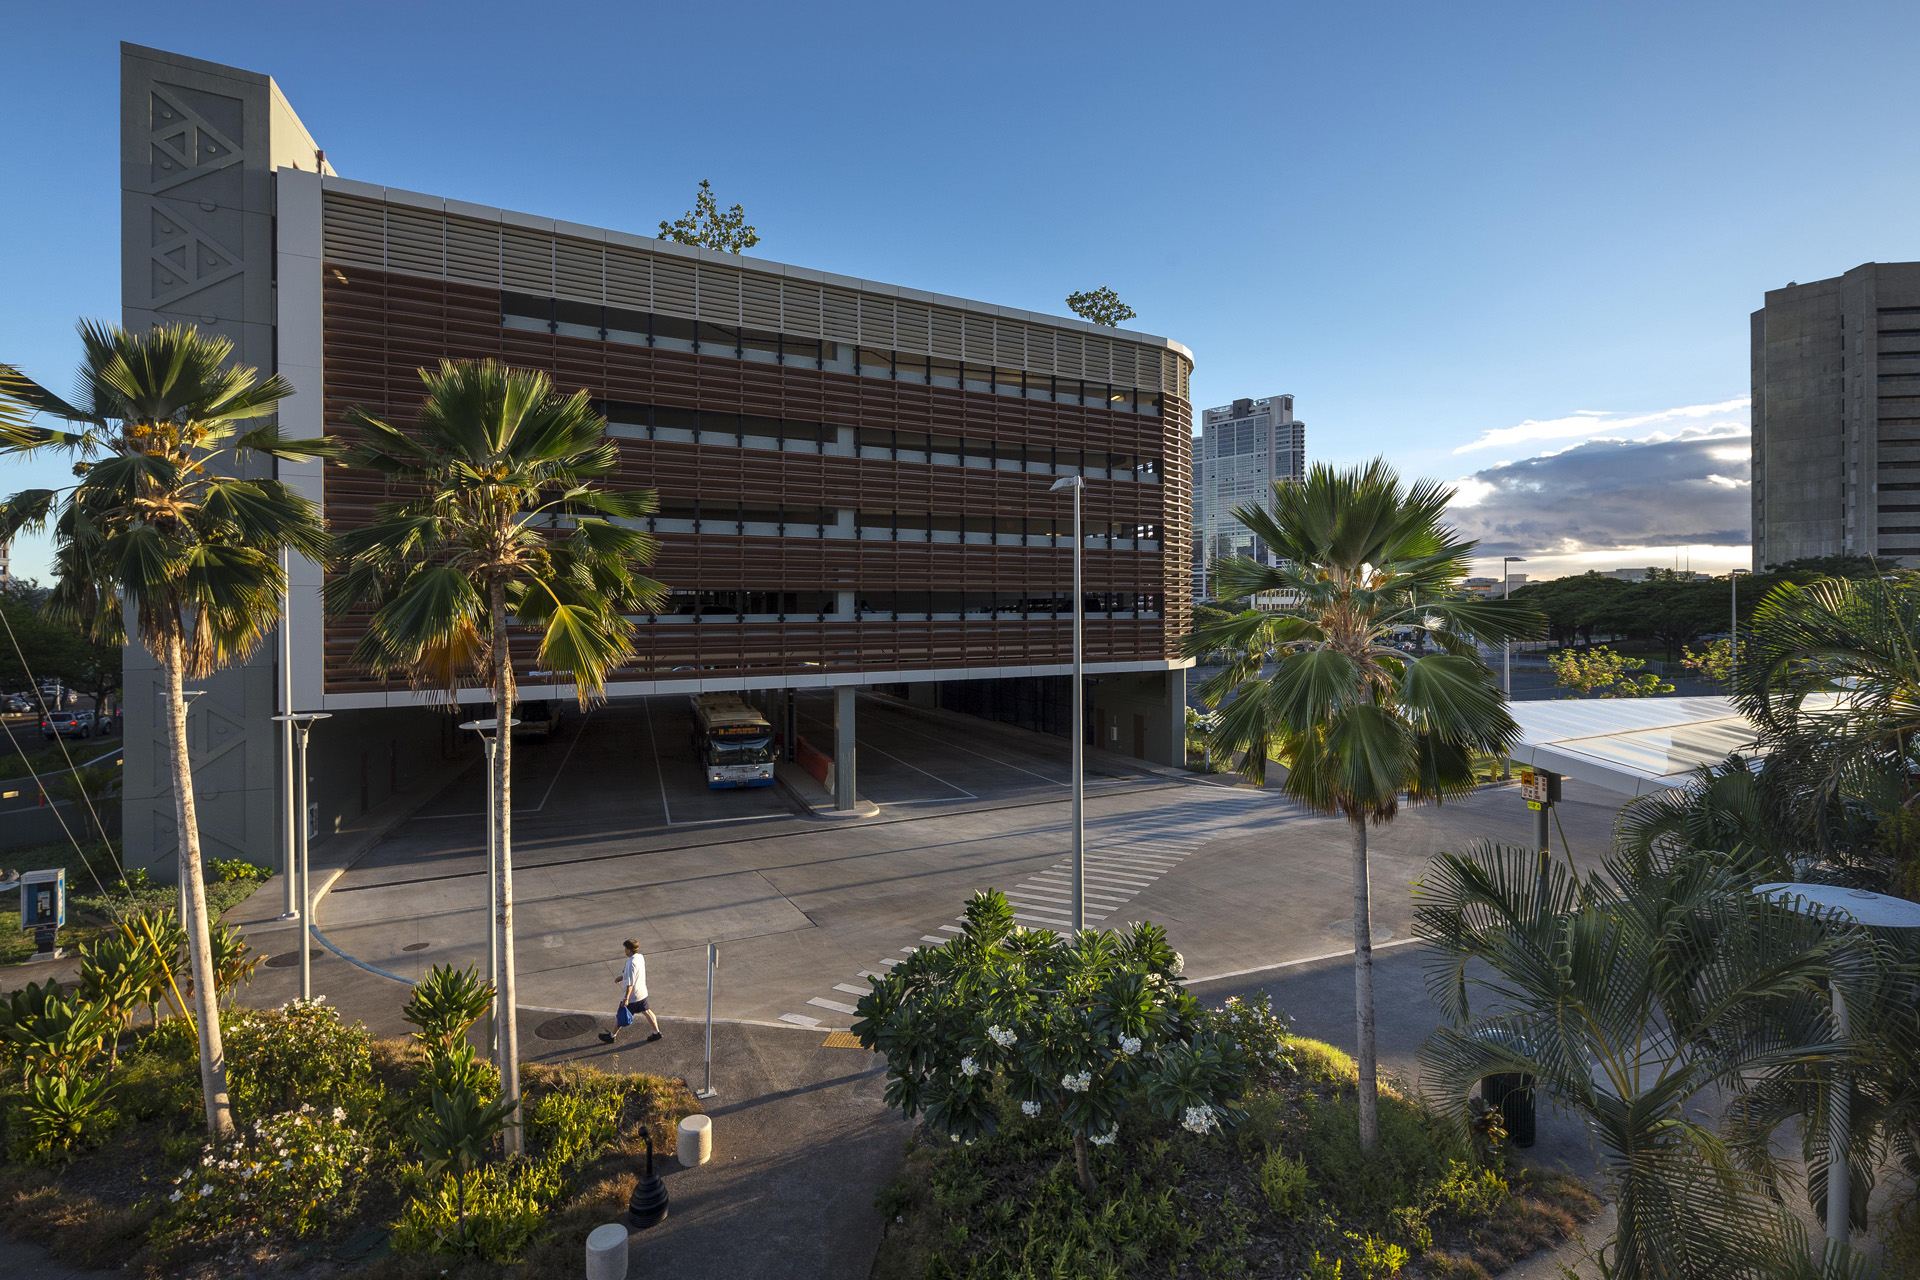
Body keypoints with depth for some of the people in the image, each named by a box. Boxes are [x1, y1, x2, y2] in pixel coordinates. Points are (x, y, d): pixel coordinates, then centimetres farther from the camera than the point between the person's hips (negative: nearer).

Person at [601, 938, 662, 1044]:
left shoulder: (631, 963, -28)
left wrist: (626, 998, -25)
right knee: (647, 1012, 15)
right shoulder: (641, 957, -1)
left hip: (631, 996, -8)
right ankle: (657, 1032, 18)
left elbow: (630, 983, -28)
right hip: (642, 993, 8)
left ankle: (611, 1036, 30)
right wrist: (622, 977, 17)